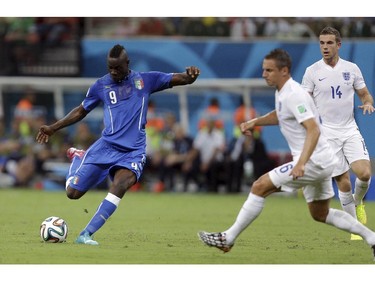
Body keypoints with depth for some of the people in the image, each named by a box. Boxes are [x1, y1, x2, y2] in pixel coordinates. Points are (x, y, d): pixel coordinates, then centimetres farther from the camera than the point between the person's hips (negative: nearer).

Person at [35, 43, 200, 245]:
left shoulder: (145, 80, 4)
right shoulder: (101, 86, 6)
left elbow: (180, 79, 2)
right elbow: (81, 111, 20)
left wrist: (190, 76, -22)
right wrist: (53, 128, 16)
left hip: (133, 151, -1)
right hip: (106, 146, 2)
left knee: (120, 185, -33)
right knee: (73, 192, -3)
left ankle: (86, 234, -32)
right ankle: (78, 158, 32)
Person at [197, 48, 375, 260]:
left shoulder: (294, 95, -19)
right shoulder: (282, 92, 11)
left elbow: (313, 130, -29)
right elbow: (280, 115, 34)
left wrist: (301, 163, -40)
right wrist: (255, 122, 17)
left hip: (313, 161, -10)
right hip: (321, 162, 10)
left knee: (260, 187, -11)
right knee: (321, 215, 19)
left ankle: (228, 239, -6)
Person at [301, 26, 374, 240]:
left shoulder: (352, 69, 5)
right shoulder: (312, 71, -1)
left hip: (350, 130, 2)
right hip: (327, 133, -2)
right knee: (343, 182, -4)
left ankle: (357, 202, 17)